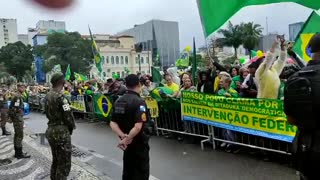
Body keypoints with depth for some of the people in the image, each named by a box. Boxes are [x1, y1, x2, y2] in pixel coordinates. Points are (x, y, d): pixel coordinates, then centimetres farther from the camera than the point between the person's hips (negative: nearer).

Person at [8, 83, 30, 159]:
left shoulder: (16, 96, 16)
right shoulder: (18, 96, -16)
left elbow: (11, 107, 22)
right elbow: (16, 108, -24)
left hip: (16, 118, 11)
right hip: (18, 118, -11)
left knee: (17, 135, 15)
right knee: (20, 136, -6)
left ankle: (17, 152, 23)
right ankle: (19, 153, -1)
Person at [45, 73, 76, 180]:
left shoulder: (48, 96, 9)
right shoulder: (60, 97, -19)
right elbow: (68, 116, -20)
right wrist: (71, 127, -2)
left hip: (51, 130, 9)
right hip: (61, 132, -9)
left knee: (56, 159, 23)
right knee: (64, 163, 0)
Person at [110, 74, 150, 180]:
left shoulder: (118, 101, 3)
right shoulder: (139, 101, -20)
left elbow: (113, 123, -1)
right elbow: (138, 126, -30)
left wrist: (123, 137, -13)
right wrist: (127, 139, -19)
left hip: (127, 142, 7)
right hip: (139, 142, -7)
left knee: (128, 171, 22)